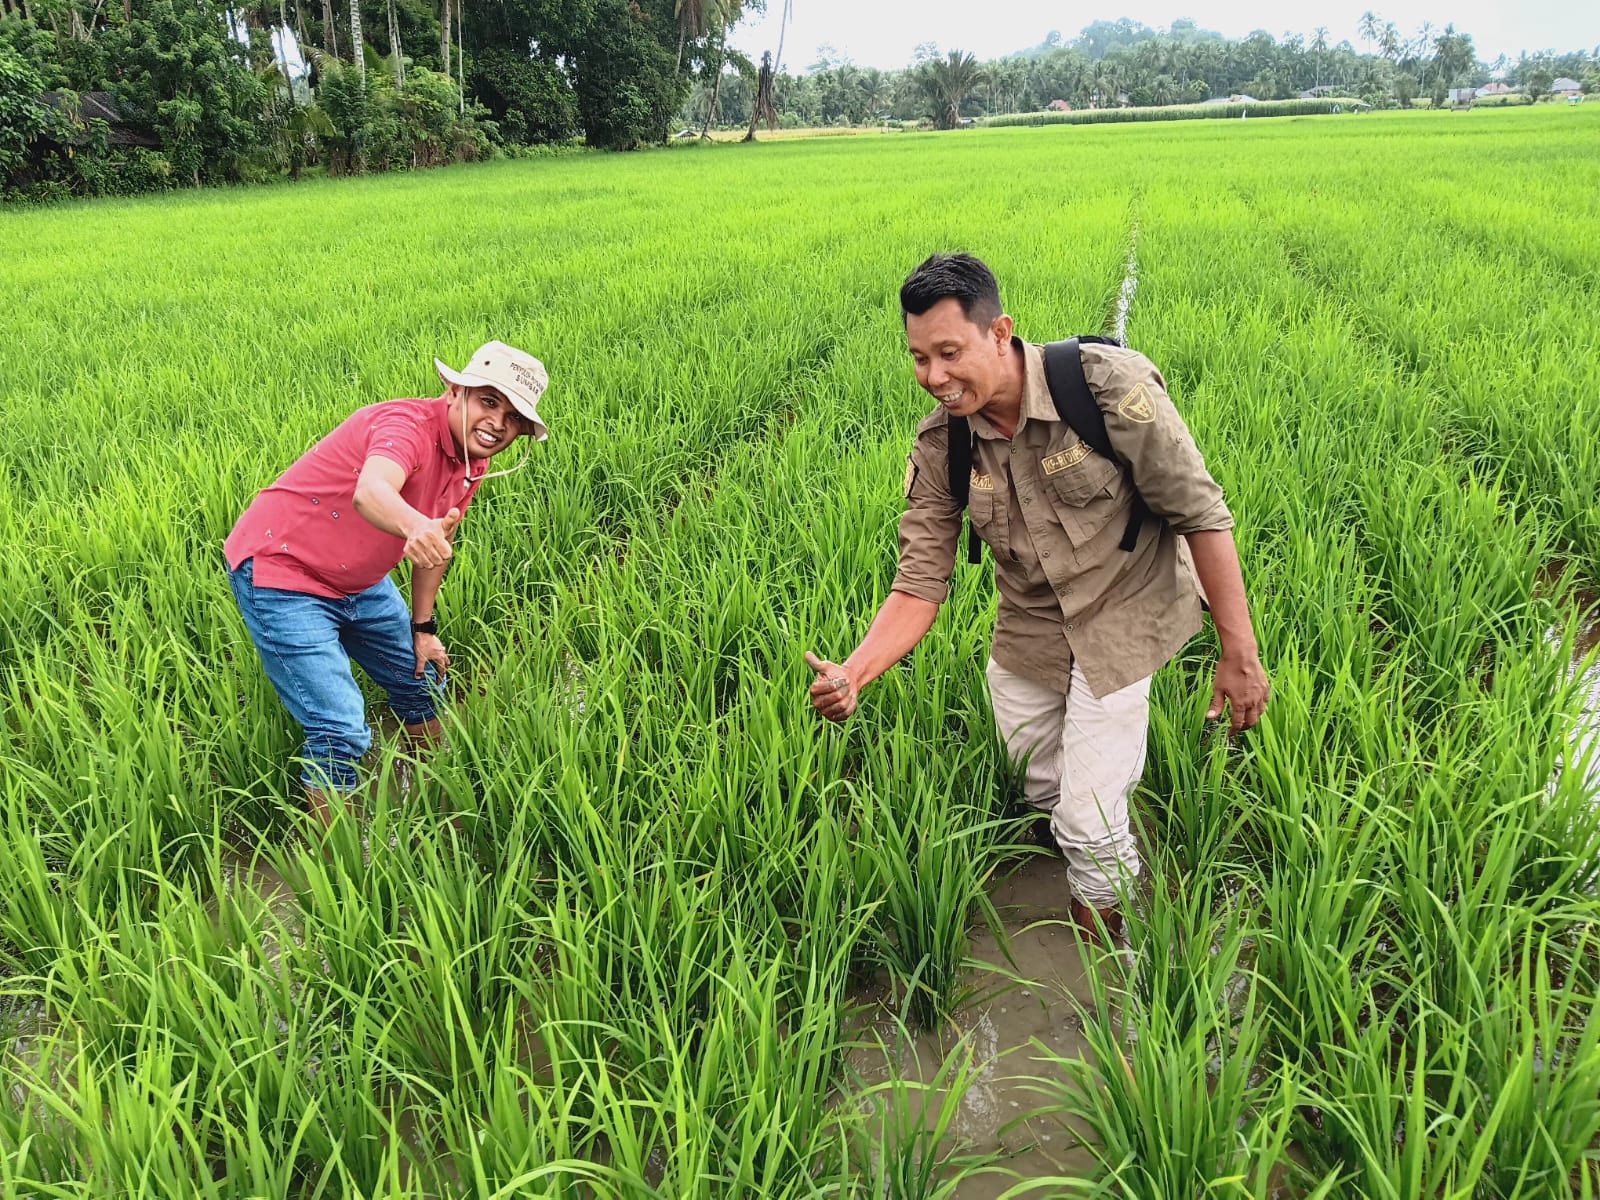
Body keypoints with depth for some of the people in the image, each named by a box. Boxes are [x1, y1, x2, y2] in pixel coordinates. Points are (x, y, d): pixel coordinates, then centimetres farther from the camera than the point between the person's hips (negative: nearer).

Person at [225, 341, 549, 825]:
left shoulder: (473, 461, -2)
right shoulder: (408, 423, -29)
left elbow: (438, 540, 11)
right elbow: (370, 493, -51)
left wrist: (423, 627, 11)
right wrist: (417, 529, -72)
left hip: (361, 582, 9)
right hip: (280, 573, -9)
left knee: (423, 684, 20)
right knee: (341, 732, -17)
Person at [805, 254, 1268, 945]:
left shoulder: (1108, 386, -25)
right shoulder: (939, 447, -13)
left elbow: (1200, 514, -19)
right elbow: (921, 582, -12)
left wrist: (1240, 653, -17)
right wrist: (854, 673, -30)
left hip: (1117, 620, -4)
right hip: (1027, 628, 4)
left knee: (1088, 823, -6)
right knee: (1043, 794, 20)